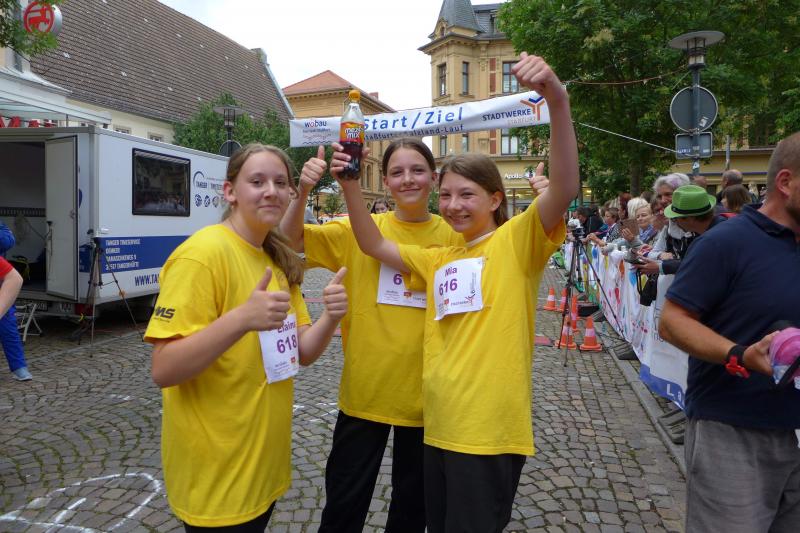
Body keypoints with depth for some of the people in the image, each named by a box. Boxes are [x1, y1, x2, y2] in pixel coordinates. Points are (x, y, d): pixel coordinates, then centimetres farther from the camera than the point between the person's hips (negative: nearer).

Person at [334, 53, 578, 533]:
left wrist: (558, 101, -34)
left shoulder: (516, 241, -6)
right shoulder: (439, 259, 13)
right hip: (440, 427, 7)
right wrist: (350, 185, 0)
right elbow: (374, 245, 13)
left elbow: (565, 189, -22)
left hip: (490, 433, -7)